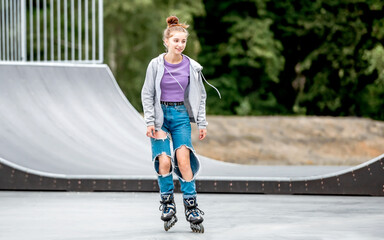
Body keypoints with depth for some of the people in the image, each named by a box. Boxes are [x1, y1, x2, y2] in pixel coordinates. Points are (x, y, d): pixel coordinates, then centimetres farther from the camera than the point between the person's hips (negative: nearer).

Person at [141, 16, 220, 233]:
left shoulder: (192, 67, 1)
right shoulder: (156, 65, -3)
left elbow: (200, 95, 10)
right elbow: (147, 95, 1)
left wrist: (202, 123, 7)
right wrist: (150, 122, -6)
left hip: (181, 115, 1)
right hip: (161, 115, -1)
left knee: (183, 159, -13)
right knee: (164, 161, -12)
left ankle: (191, 208, -8)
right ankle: (168, 205, 4)